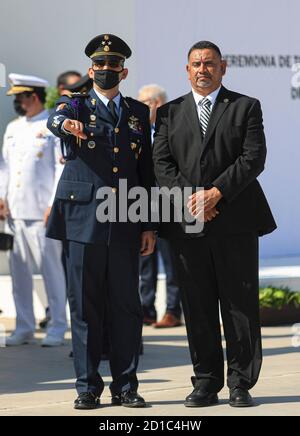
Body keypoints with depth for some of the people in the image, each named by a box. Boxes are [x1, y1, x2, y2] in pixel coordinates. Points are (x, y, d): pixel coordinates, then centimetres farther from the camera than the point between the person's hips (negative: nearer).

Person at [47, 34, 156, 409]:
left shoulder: (138, 113, 15)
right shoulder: (77, 106, 6)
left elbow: (147, 171, 15)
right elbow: (56, 119, -20)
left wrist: (149, 225, 9)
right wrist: (66, 124, -46)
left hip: (125, 223, 2)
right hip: (83, 219, -2)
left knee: (126, 305, 2)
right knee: (84, 305, 0)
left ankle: (125, 386, 10)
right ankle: (87, 387, 6)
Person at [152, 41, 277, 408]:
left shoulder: (246, 108, 8)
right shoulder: (170, 113, 14)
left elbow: (254, 157, -4)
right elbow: (161, 162, 5)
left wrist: (216, 192, -13)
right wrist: (189, 196, -10)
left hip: (235, 221, -2)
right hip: (187, 225, 2)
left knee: (240, 304, -1)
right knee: (197, 307, 3)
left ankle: (241, 384, 4)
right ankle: (206, 384, 9)